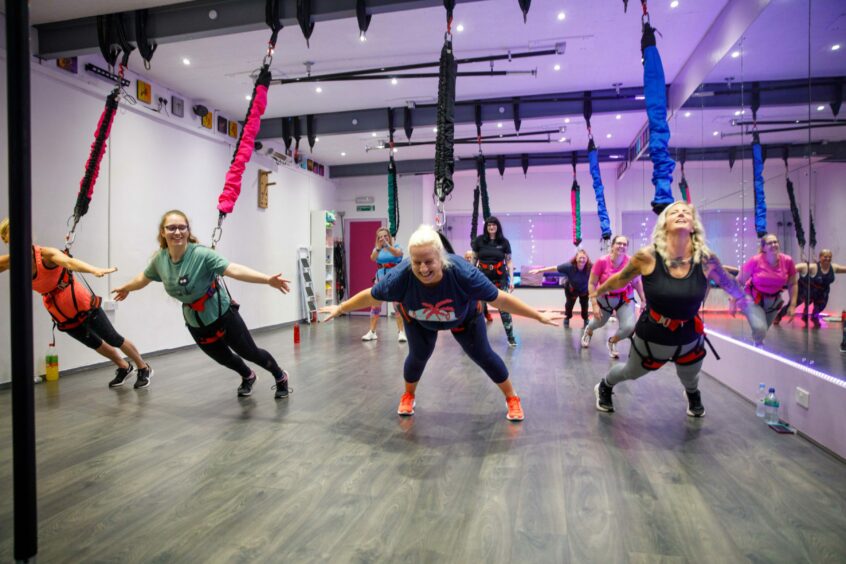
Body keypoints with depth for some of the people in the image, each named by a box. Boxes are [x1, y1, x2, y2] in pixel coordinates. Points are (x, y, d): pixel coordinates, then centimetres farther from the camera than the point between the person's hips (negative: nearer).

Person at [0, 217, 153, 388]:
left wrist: (94, 270, -64)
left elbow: (69, 261, -47)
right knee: (95, 343, 22)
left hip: (82, 304, -7)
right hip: (62, 315, 7)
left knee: (113, 339, 3)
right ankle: (124, 368, 43)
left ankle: (144, 369, 23)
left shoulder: (45, 254, -25)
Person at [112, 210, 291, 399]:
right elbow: (144, 277, 14)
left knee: (249, 352, 8)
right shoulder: (159, 259, -9)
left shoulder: (201, 254, -27)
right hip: (195, 323, 5)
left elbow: (233, 270, -41)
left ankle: (280, 377, 36)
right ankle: (248, 378, 54)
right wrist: (125, 288, 33)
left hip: (222, 314, -5)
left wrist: (268, 280, -55)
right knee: (224, 358, 23)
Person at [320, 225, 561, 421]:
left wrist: (539, 316, -29)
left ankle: (512, 398, 26)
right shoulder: (401, 275, -41)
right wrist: (340, 309, -8)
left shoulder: (462, 272, -45)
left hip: (464, 317, -1)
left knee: (482, 355, 3)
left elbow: (500, 299, -34)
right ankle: (408, 396, 35)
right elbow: (370, 296, -21)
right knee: (418, 355, 2)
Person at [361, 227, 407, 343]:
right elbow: (373, 258, -18)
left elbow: (397, 253, -25)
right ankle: (372, 332, 10)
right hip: (381, 279, 2)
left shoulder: (396, 247, -1)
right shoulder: (377, 249, 4)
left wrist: (387, 245, -40)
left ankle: (400, 332, -2)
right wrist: (378, 247, -36)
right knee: (375, 305, 1)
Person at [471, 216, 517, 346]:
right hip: (483, 276, 0)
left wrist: (511, 279, -2)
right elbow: (473, 259, 5)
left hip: (500, 277, 0)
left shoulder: (504, 242, 1)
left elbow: (509, 261, 3)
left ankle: (510, 337, 7)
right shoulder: (479, 240, 0)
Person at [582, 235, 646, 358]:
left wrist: (643, 299, 1)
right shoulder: (602, 262, -26)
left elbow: (636, 281, -2)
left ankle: (612, 342, 17)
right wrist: (594, 304, -22)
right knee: (599, 322, 23)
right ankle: (588, 331, 62)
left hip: (625, 299, 1)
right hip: (604, 299, -1)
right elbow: (591, 283, -18)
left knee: (629, 327, -17)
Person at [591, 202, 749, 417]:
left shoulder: (706, 259, -17)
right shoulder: (647, 257, -23)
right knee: (630, 372, 23)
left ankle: (693, 395, 67)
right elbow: (620, 279, -5)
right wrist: (598, 292, 9)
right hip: (651, 337, -2)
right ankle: (604, 387, 56)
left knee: (689, 379, 30)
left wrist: (744, 302, 21)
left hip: (690, 339, 3)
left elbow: (727, 282, 4)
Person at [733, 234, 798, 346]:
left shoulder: (787, 261, -13)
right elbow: (739, 281, -14)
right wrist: (733, 301, -15)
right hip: (754, 299, -4)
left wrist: (792, 305, -3)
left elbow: (793, 284, 1)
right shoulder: (755, 261, -22)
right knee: (760, 330, -25)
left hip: (774, 300, 4)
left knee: (762, 331, 17)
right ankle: (757, 346, 7)